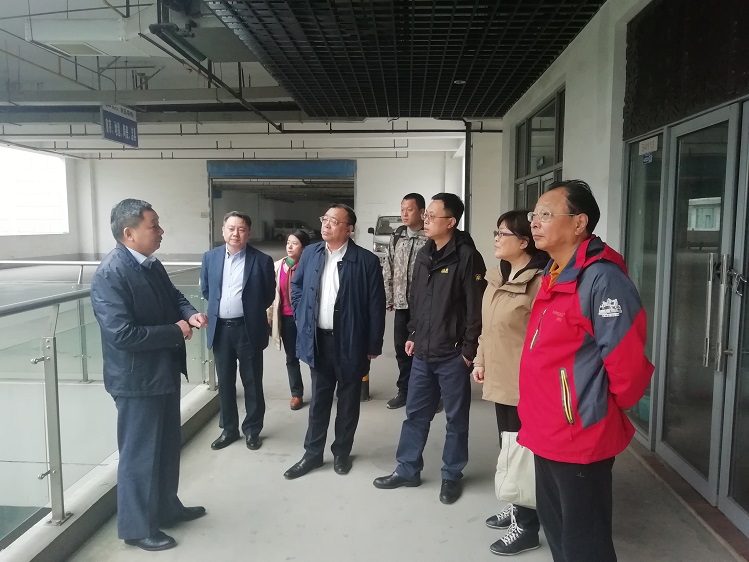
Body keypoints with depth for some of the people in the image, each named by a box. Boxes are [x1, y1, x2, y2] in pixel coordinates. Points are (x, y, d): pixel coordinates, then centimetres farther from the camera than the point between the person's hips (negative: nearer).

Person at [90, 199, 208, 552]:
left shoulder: (152, 265, 5)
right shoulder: (110, 275, -23)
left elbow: (173, 296, 17)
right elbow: (122, 334, -29)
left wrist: (190, 313, -6)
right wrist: (176, 332, -20)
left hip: (164, 372, 9)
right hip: (137, 379, -9)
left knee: (168, 446, 22)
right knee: (139, 453, 7)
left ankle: (166, 508, 41)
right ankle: (137, 527, 26)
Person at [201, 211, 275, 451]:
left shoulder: (261, 260, -7)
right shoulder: (210, 257, 2)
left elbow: (269, 295, 2)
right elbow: (205, 290, 14)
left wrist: (251, 311, 8)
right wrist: (221, 306, 12)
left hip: (248, 329, -3)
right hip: (220, 328, 3)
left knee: (252, 382, 8)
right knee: (224, 382, 13)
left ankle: (252, 430, 24)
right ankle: (228, 429, 28)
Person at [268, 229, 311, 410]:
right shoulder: (278, 266, 0)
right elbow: (272, 293, 6)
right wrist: (270, 317, 6)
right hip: (286, 318, 4)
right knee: (291, 358, 14)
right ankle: (296, 394, 28)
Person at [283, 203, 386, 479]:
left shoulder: (366, 260, -12)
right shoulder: (310, 253, 1)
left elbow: (376, 305, -8)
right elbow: (296, 286, 15)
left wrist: (374, 345, -7)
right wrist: (302, 320, 6)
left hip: (350, 341, -3)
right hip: (318, 339, 3)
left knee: (348, 400, 12)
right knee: (319, 399, 14)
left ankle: (342, 452, 30)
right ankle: (312, 453, 28)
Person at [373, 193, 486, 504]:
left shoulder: (467, 256, -13)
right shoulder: (424, 255, 9)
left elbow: (475, 307, -14)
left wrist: (469, 350, -13)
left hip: (452, 355, -6)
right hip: (423, 353, 7)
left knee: (456, 417, 10)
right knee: (415, 413, 15)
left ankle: (451, 475, 26)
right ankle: (407, 469, 29)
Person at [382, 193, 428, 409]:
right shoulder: (396, 237, 8)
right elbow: (388, 270, 12)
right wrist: (389, 298, 8)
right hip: (402, 303, 5)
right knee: (402, 348, 12)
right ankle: (404, 390, 26)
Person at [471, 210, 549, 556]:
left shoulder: (539, 282, -19)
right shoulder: (497, 277, 10)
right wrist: (481, 360, 18)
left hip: (525, 384, -8)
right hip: (500, 380, 9)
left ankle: (527, 526, 21)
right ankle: (516, 507, 39)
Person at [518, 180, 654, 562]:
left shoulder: (602, 278, -21)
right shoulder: (553, 277, 9)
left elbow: (627, 362, -21)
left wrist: (605, 411, -5)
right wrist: (537, 413, 17)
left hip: (581, 438, -9)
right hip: (548, 434, 9)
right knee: (554, 525, 24)